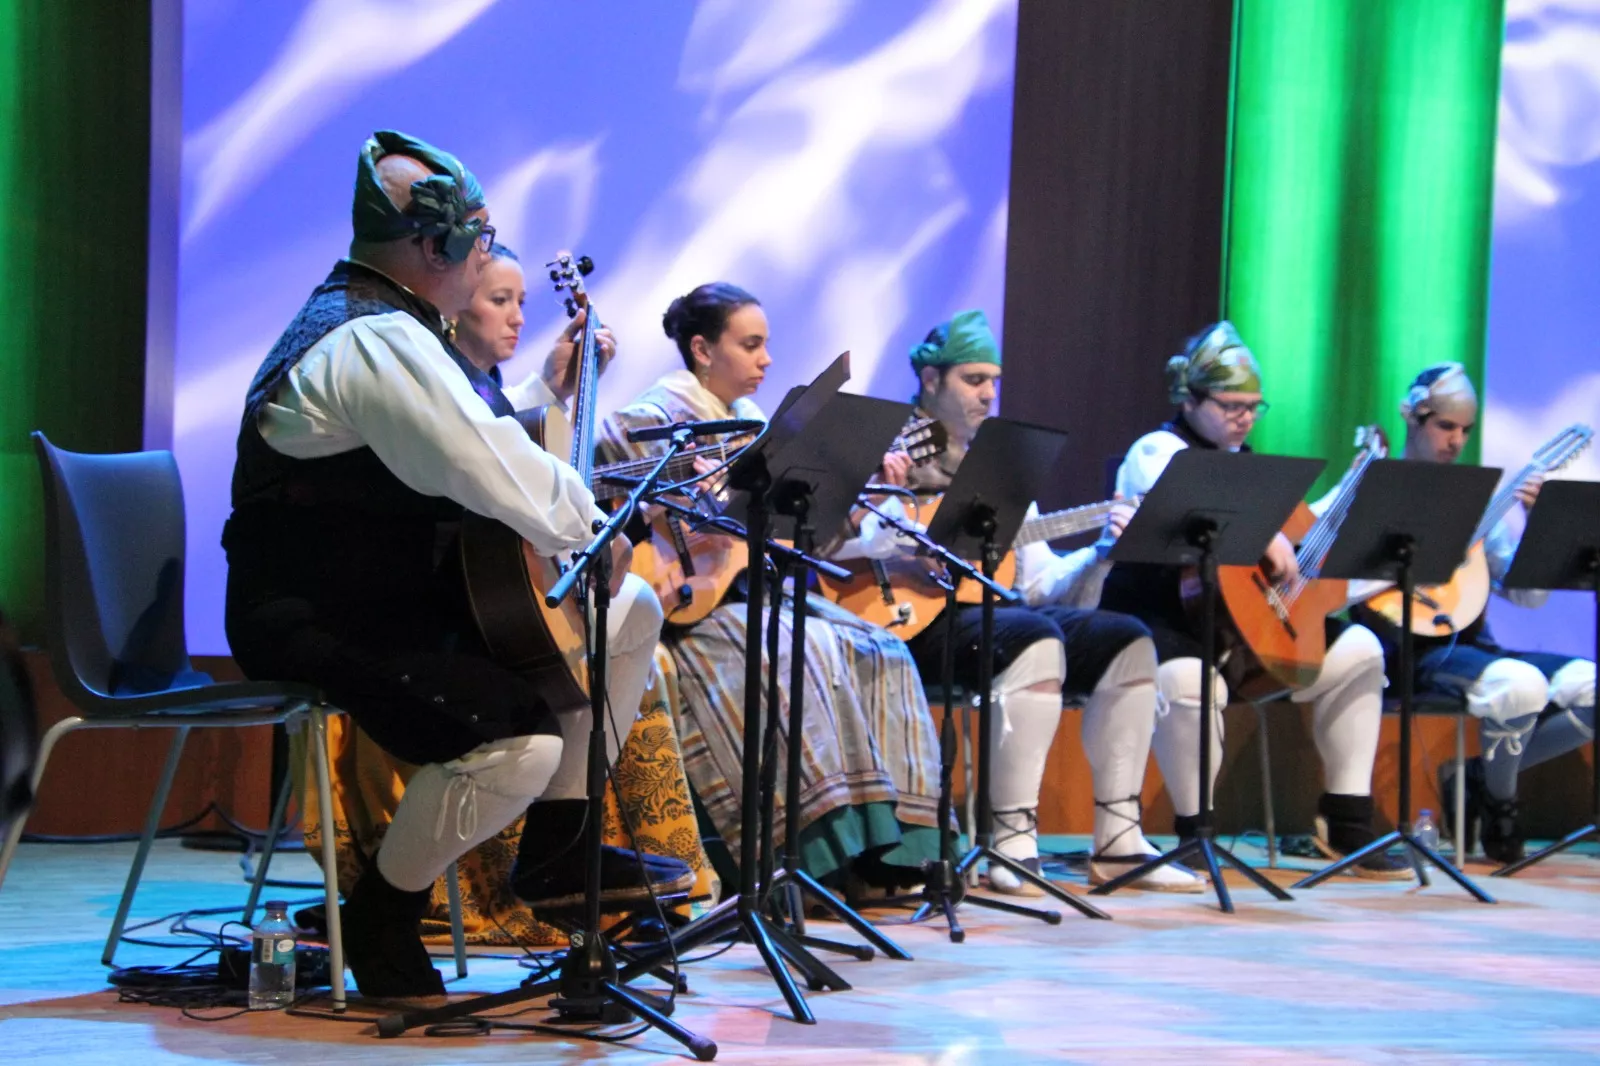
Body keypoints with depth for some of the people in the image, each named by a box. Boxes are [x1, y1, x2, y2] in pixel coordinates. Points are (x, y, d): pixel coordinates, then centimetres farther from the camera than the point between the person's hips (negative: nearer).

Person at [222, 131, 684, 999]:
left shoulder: (390, 325, 16)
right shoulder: (374, 343, -22)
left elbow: (483, 432, 29)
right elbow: (499, 477, -29)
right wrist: (594, 527, -12)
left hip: (410, 590, 11)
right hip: (318, 624, -11)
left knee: (630, 612, 15)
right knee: (520, 739, -32)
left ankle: (554, 852, 21)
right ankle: (381, 918, -7)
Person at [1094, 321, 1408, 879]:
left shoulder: (1242, 461, 21)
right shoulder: (1157, 450, -6)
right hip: (1162, 623, -9)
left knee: (1358, 649, 3)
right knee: (1189, 680, -42)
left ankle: (1346, 820, 3)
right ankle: (1195, 832, -23)